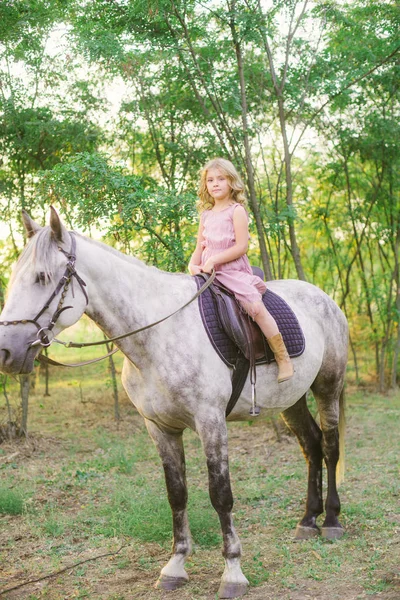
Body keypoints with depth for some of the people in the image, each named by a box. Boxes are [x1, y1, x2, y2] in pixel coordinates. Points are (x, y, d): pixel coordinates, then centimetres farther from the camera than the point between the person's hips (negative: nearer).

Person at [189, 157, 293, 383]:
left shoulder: (236, 211, -2)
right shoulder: (206, 215, 17)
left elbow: (242, 246, -11)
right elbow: (200, 248, 19)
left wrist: (214, 260, -18)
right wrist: (193, 265, -2)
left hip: (233, 269, -7)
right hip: (208, 272, 7)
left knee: (256, 306, -23)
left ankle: (283, 359, -15)